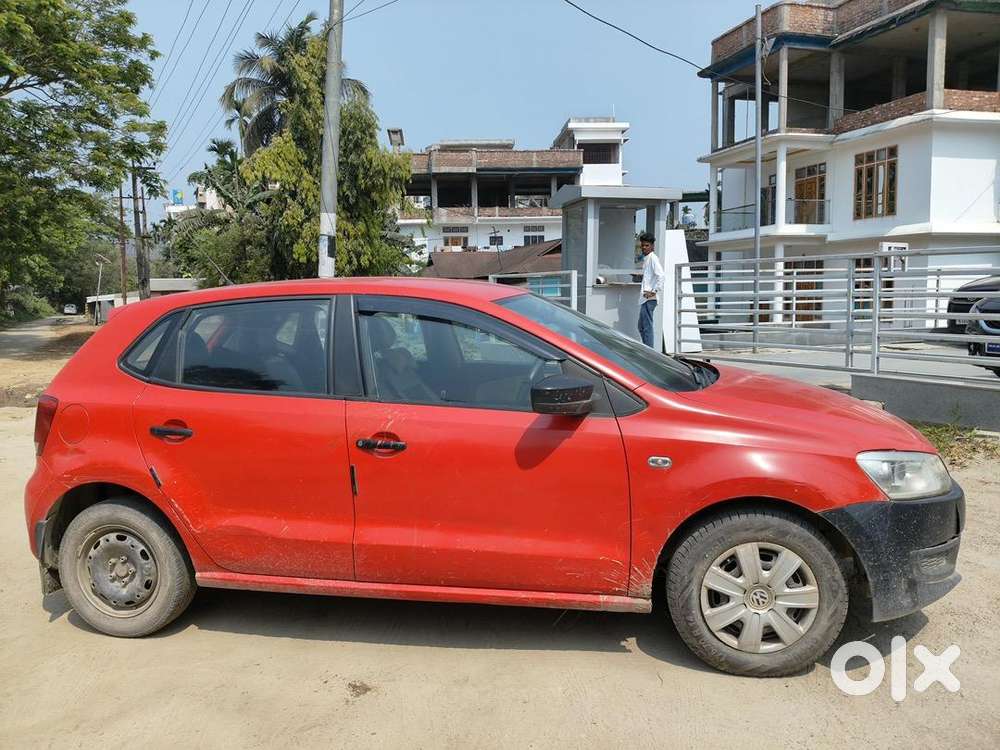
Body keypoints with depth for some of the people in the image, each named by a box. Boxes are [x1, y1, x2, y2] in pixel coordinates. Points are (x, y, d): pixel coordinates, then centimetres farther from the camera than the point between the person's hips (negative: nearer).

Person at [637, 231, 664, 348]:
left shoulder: (653, 258, -10)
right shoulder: (646, 258, 19)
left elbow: (660, 276, -21)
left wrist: (654, 291, -20)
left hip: (649, 299, -11)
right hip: (645, 299, 11)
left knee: (647, 326, -10)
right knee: (641, 326, 15)